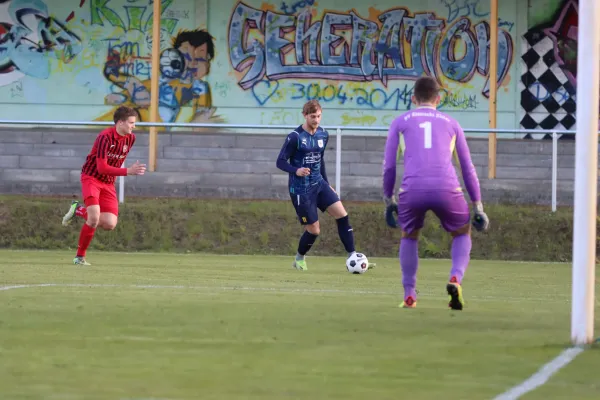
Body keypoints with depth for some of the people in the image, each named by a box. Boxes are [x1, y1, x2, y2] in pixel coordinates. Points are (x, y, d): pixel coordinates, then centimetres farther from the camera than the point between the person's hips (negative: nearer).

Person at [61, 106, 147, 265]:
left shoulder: (130, 138, -1)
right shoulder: (105, 137, -22)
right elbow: (102, 168, -26)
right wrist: (128, 171, -31)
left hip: (108, 183, 6)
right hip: (91, 177, -6)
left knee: (110, 224, -8)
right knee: (94, 218, -23)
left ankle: (79, 210, 19)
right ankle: (80, 256, -4)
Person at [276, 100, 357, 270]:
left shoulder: (323, 135, 5)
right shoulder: (295, 137, -14)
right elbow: (280, 162, -11)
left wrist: (327, 184, 21)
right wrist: (296, 171, -29)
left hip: (318, 184, 6)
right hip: (301, 190, -6)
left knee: (342, 214, -11)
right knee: (314, 230, -2)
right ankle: (299, 259, 26)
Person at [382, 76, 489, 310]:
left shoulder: (400, 122, 20)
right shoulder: (451, 124, 24)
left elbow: (389, 166, 16)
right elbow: (468, 169, 25)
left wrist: (388, 201, 26)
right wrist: (478, 206, 29)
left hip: (412, 190, 0)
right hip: (447, 189, 0)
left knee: (409, 236, 28)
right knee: (462, 233, 25)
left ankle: (409, 295, 17)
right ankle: (455, 279, -2)